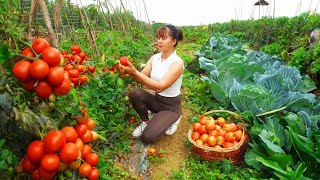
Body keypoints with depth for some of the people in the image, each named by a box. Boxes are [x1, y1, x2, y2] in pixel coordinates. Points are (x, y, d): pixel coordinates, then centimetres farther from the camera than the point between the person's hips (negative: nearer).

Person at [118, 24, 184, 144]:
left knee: (148, 137, -18)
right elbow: (141, 79, -11)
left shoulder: (177, 63, -22)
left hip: (171, 107, -5)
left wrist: (135, 72, -36)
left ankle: (172, 120, 10)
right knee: (135, 94, -24)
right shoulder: (154, 58, -3)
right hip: (157, 100, 5)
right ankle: (146, 122, 2)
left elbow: (160, 87, -32)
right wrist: (130, 72, -32)